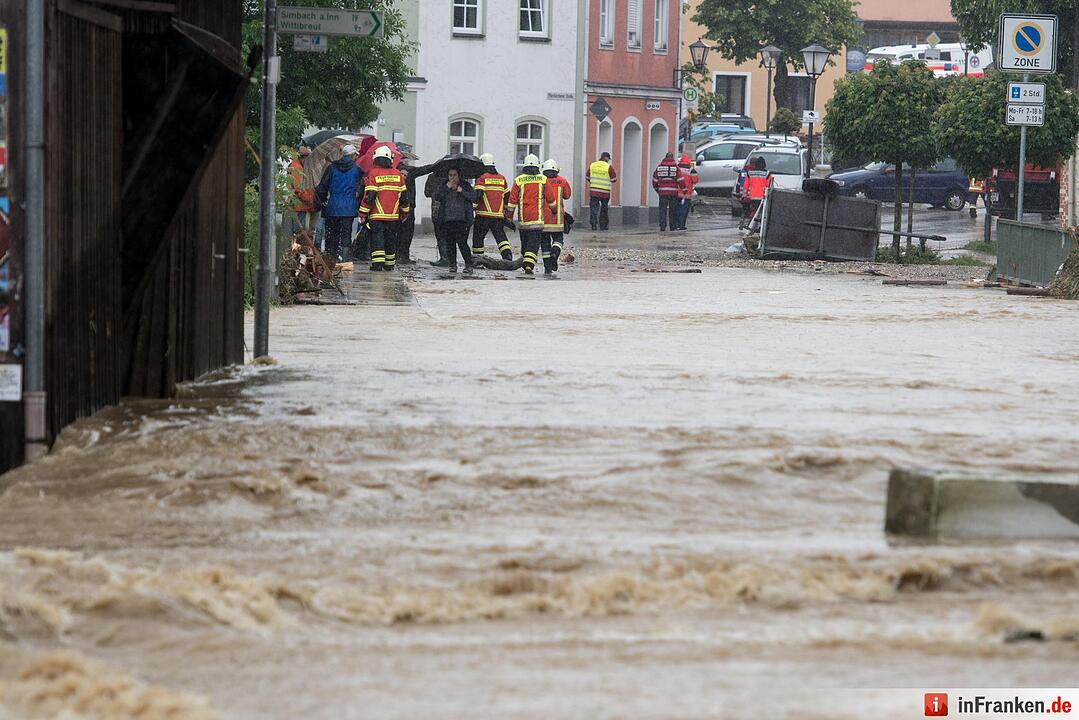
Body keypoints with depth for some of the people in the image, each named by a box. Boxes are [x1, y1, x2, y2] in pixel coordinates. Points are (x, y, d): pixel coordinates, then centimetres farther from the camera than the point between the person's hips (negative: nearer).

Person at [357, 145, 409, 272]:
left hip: (377, 215, -4)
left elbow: (369, 196, -11)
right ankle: (390, 264, 19)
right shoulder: (398, 174, 5)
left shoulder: (373, 173, -7)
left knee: (377, 238, -3)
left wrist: (363, 214, -6)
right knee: (391, 239, 14)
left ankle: (378, 263, -15)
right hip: (393, 216, 4)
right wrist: (404, 212, 22)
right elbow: (403, 195, 10)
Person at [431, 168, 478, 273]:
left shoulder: (465, 185, 8)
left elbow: (473, 197, -2)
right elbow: (436, 197, -1)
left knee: (461, 242, -12)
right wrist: (447, 187, -8)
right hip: (447, 220, 3)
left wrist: (462, 191, -12)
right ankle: (452, 264, 13)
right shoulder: (443, 186, 13)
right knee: (450, 243, 2)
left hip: (462, 219, -3)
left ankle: (469, 265, -6)